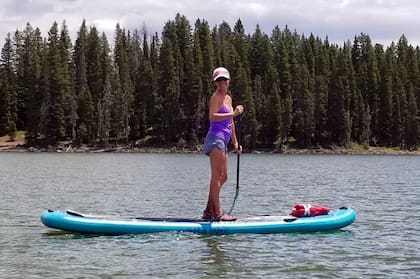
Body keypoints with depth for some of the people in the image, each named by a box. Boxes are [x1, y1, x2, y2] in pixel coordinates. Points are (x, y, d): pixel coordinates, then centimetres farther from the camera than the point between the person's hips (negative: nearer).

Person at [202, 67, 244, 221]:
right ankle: (217, 213, -10)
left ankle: (209, 211, 16)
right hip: (215, 138, -10)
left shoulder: (228, 98, 20)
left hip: (222, 141, 10)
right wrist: (233, 114, -28)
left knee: (223, 177, 12)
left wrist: (235, 142, 24)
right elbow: (212, 116, -22)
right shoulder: (216, 97, -7)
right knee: (217, 176, -10)